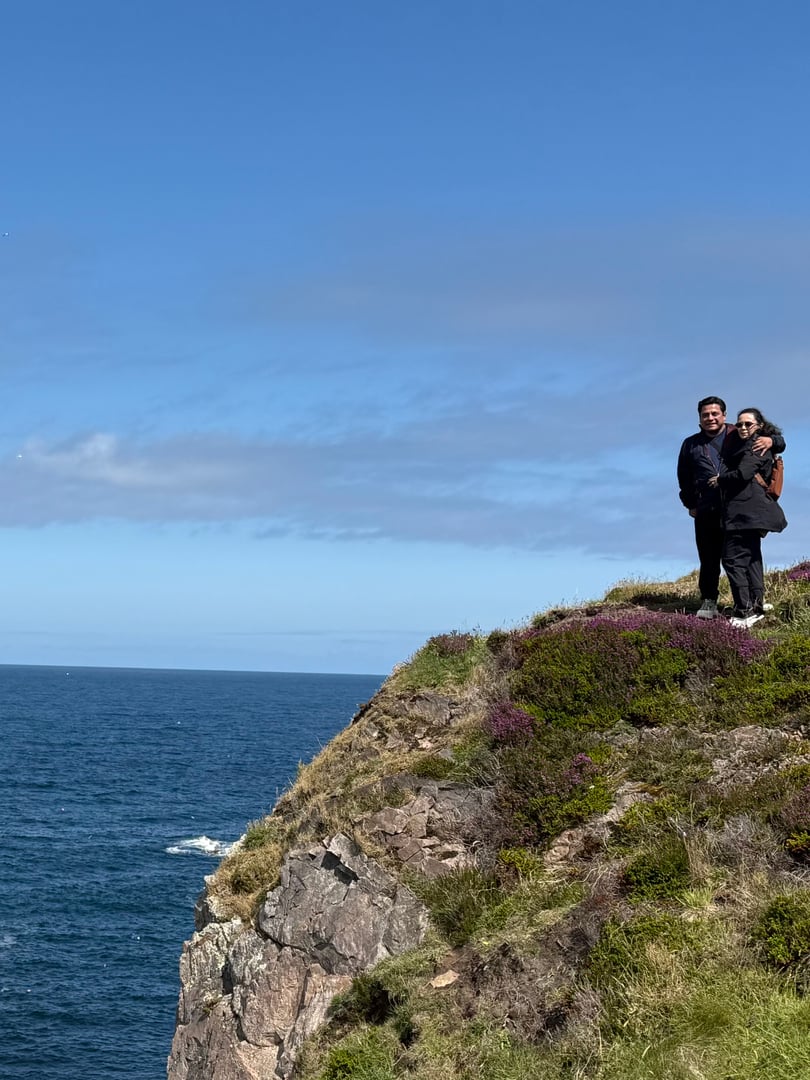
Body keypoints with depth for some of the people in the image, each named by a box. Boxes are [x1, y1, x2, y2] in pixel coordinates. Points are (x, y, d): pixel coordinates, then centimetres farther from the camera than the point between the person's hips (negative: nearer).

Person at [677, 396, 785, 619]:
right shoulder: (691, 445, 15)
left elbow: (779, 443, 10)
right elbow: (684, 478, 24)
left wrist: (771, 441, -13)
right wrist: (690, 504, 17)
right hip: (707, 511, 2)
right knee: (709, 559, 1)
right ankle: (708, 601, 12)